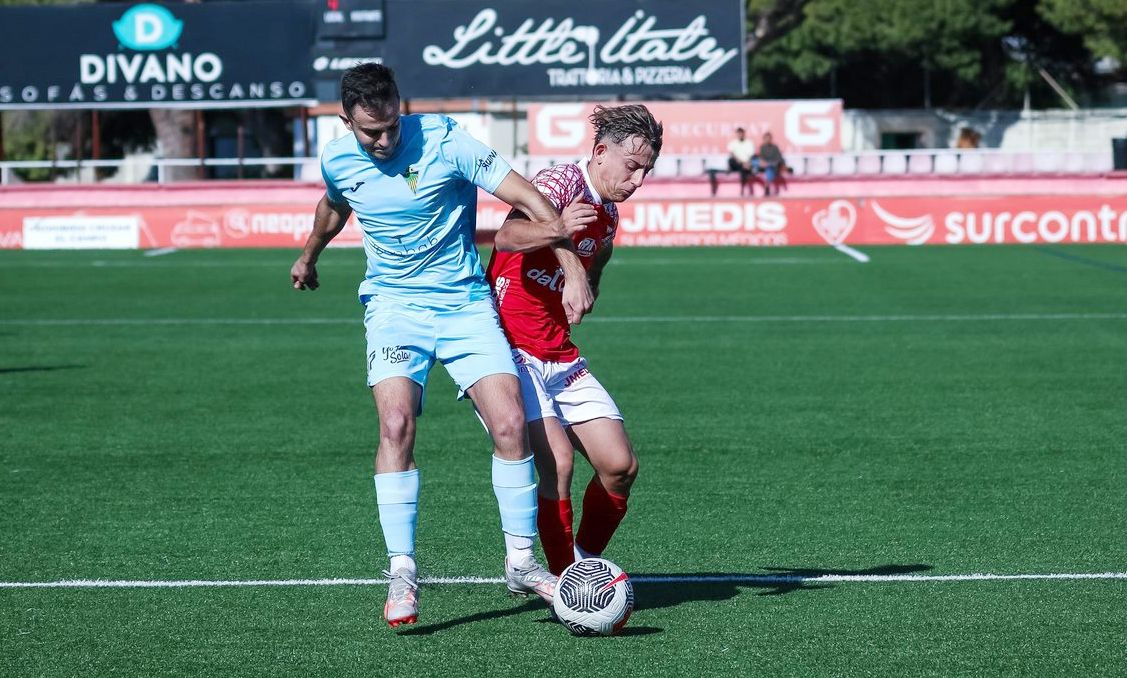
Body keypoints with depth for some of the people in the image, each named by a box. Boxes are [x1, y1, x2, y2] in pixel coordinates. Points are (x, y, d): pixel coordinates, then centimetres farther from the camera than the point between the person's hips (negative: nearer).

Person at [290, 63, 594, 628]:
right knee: (396, 423, -22)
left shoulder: (444, 141, -14)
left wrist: (572, 266, -24)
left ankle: (520, 562, 1)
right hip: (393, 302, 1)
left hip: (465, 301, -1)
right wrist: (309, 256, 43)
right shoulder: (337, 160, -1)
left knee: (510, 423, -15)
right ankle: (402, 571, -15)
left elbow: (526, 198, -15)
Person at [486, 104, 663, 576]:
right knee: (557, 462, -22)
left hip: (559, 356, 8)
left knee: (620, 465, -2)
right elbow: (506, 237, -34)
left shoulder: (608, 214, 11)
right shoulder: (559, 183, -14)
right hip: (508, 347, -8)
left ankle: (586, 564, 18)